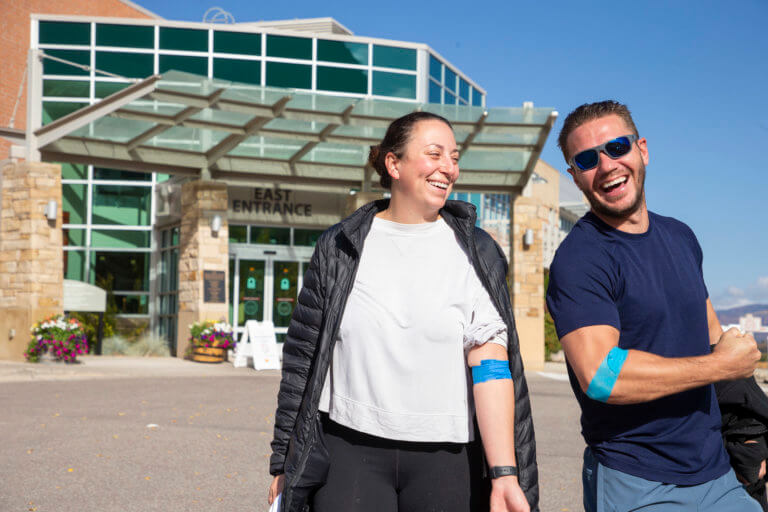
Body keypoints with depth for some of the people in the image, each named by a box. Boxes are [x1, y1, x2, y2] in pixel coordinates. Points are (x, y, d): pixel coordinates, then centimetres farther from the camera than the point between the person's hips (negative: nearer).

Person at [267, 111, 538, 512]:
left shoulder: (476, 254, 2)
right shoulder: (339, 247, 3)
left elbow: (491, 365, -7)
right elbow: (302, 356, 7)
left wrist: (505, 474, -15)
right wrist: (284, 461, 8)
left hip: (444, 454, 0)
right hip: (348, 449, 0)